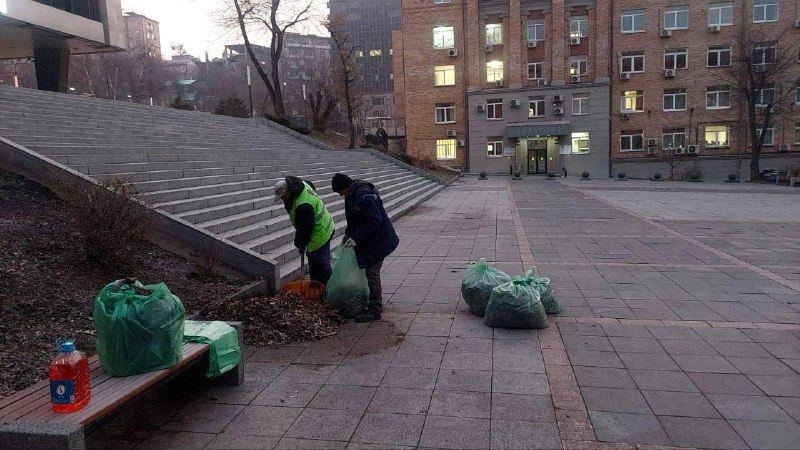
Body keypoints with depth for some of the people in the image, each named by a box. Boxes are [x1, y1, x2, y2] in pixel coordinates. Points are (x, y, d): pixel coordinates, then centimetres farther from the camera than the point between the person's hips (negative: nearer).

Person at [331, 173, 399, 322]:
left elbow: (374, 221, -27)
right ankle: (376, 305, 29)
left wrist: (356, 238, -25)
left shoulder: (364, 197, -27)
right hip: (369, 241, 10)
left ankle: (374, 311, 4)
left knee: (372, 273, -5)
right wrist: (348, 233, 10)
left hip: (377, 242, -10)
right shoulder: (353, 194, 5)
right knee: (371, 272, 17)